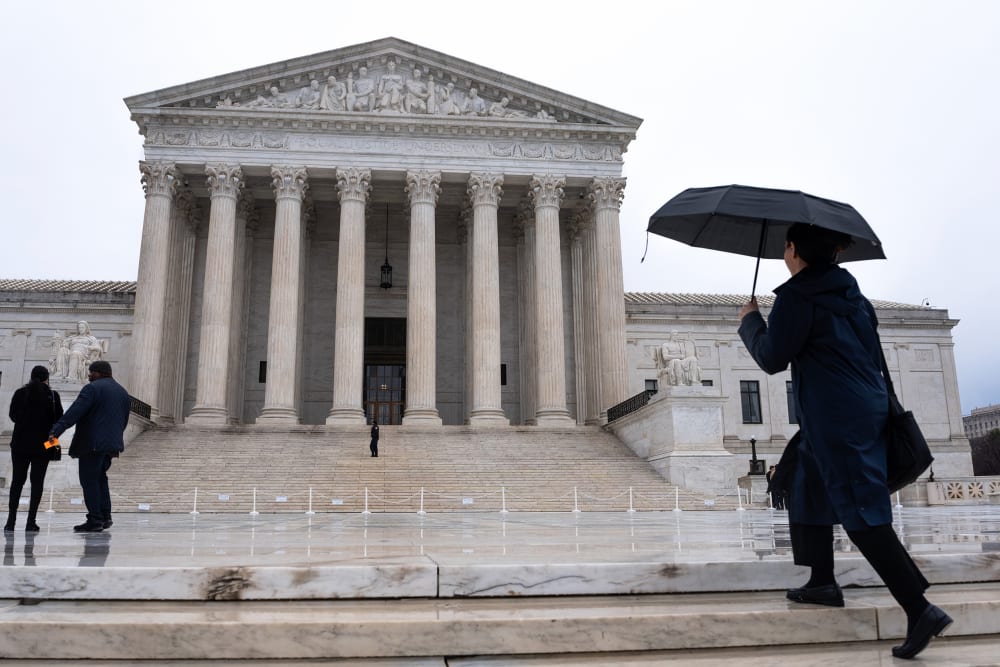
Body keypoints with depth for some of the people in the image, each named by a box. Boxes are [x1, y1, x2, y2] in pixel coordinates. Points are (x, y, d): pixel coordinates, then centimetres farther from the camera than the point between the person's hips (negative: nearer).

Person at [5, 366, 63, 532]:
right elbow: (59, 419, -4)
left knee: (17, 480, 11)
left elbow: (13, 415, 9)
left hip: (20, 442, 2)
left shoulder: (20, 393, -1)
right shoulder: (52, 396, -8)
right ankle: (31, 521, -1)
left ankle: (11, 520, 8)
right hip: (43, 444, -2)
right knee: (37, 481, 3)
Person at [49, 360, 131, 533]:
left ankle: (95, 520, -4)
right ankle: (105, 516, 14)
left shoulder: (92, 388, -8)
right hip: (112, 444, 8)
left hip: (92, 443, -8)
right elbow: (124, 421, 18)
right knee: (100, 478, 17)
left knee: (89, 480, -3)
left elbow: (74, 412, -19)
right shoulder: (123, 392, 16)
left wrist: (56, 430, -24)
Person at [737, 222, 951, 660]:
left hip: (837, 420, -9)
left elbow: (772, 358, -8)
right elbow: (873, 354, 20)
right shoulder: (849, 292, 14)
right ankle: (823, 583, 25)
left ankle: (920, 609, -10)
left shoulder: (797, 296, -12)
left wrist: (750, 320, 5)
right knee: (809, 489, 20)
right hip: (866, 407, 9)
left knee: (862, 513, -8)